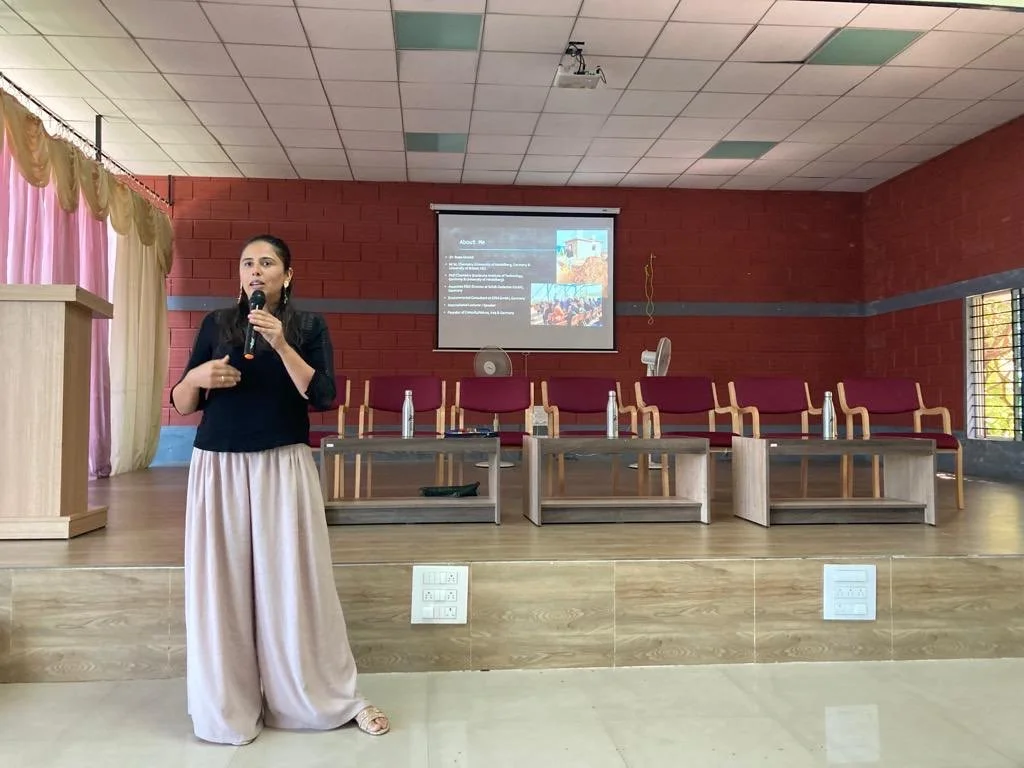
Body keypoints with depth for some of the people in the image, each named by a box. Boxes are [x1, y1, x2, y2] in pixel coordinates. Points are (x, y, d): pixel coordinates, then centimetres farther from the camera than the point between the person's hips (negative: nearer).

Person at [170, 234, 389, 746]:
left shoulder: (308, 325, 3)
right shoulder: (216, 324, 8)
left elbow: (324, 398, -9)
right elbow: (182, 406, 10)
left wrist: (282, 346, -18)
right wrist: (196, 378, -11)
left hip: (283, 466, -2)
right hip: (219, 466, 2)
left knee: (295, 582, 0)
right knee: (221, 584, 3)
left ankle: (336, 698, 13)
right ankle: (226, 707, 18)